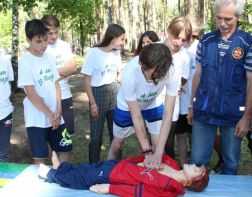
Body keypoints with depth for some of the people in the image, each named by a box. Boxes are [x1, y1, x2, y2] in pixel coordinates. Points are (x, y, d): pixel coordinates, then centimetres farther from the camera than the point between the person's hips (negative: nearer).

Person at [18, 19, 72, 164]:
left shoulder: (49, 58, 4)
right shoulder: (25, 62, -14)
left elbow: (56, 85, 6)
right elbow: (31, 94, -16)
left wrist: (58, 111, -5)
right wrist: (50, 114, -15)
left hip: (55, 116, 6)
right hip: (37, 119, -5)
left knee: (64, 149, 13)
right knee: (40, 157, 6)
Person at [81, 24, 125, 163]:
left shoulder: (117, 53, 5)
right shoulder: (94, 52, -13)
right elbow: (87, 79, -12)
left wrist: (118, 78, 3)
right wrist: (93, 103, -14)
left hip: (114, 93, 6)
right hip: (98, 93, -5)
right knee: (96, 135, 1)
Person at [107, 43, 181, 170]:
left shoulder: (172, 74, -37)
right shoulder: (129, 74, -41)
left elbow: (168, 113, -33)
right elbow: (136, 116, -32)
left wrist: (158, 153, -38)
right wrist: (147, 152, -30)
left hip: (153, 105, 1)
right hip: (127, 107, -1)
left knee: (158, 145, -6)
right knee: (117, 144, 13)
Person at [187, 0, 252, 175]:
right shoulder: (205, 41, 3)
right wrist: (192, 106, 10)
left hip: (233, 114, -2)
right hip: (203, 111, 2)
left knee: (231, 164, 12)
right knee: (197, 161, 8)